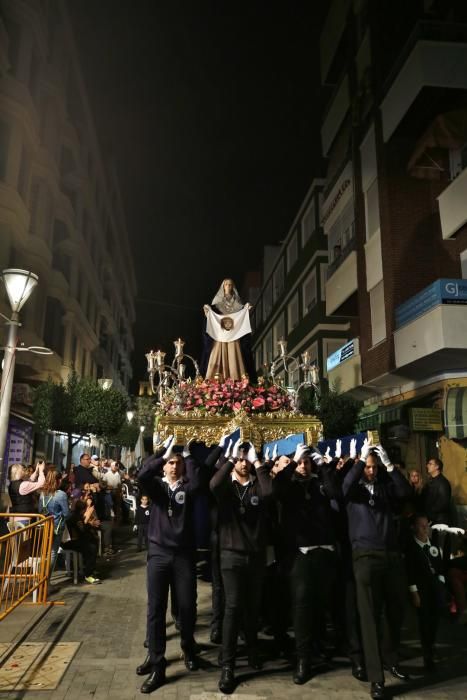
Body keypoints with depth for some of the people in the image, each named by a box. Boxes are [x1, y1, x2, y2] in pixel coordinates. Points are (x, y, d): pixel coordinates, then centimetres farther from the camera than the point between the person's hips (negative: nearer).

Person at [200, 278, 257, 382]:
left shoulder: (236, 300, 16)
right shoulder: (218, 299, 13)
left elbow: (242, 313, 7)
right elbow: (212, 313, 4)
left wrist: (247, 309, -11)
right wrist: (207, 310, -15)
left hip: (234, 333, 1)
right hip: (220, 333, -1)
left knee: (234, 356, -8)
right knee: (219, 355, -9)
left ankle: (236, 380, -10)